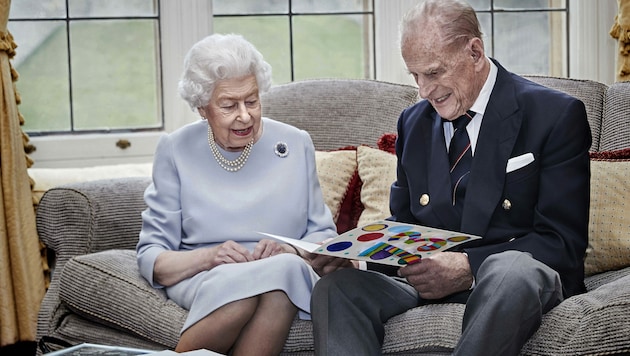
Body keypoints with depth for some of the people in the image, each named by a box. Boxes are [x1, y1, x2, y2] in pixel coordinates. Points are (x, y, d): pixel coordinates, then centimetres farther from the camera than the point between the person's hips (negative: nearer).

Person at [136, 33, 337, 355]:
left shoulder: (296, 145, 10)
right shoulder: (175, 151, 6)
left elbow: (323, 235, 11)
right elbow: (151, 257, 2)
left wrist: (290, 251, -12)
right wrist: (208, 257, -18)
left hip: (288, 275, 1)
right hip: (201, 279, -1)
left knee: (285, 268, -36)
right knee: (238, 282, -38)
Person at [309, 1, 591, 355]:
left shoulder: (557, 116, -3)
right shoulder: (413, 122, 16)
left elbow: (564, 243, -8)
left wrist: (468, 267, -22)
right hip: (428, 275, 4)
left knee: (511, 273, -41)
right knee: (335, 287, -24)